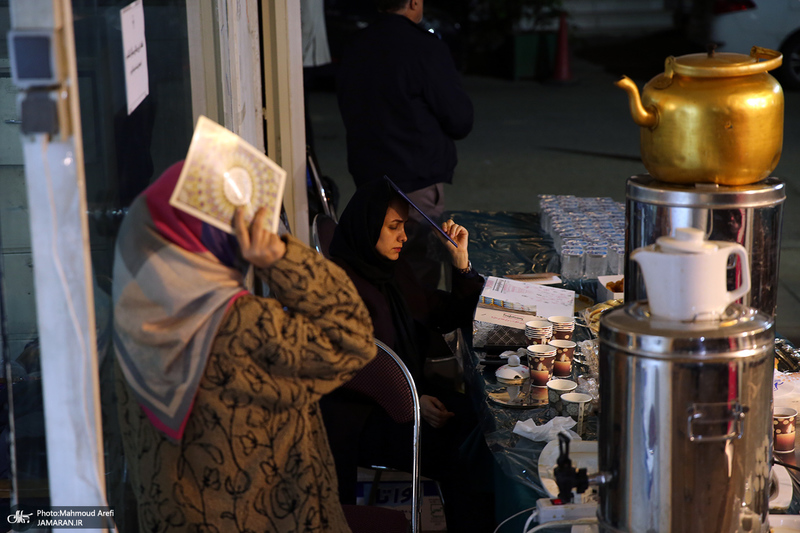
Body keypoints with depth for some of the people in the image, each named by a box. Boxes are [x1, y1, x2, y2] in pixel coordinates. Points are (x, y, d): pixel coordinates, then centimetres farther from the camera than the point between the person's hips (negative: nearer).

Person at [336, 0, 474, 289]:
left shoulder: (353, 49, 4)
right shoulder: (427, 49, -16)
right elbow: (460, 122, -11)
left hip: (366, 176, 7)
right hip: (416, 182, -7)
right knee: (420, 276, 1)